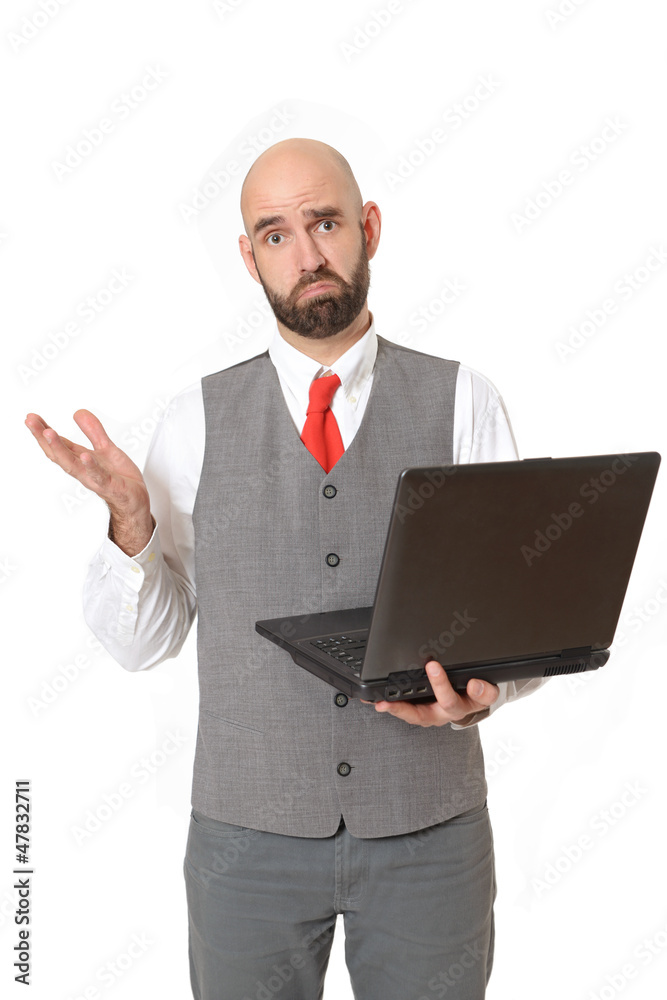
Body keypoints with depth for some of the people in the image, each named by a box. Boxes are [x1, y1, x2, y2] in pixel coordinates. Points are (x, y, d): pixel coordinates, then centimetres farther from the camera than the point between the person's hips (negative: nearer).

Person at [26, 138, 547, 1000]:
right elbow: (142, 642, 0)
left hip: (428, 829, 0)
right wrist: (130, 518, -17)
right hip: (249, 832, 1)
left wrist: (481, 690, -23)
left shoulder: (461, 402, -3)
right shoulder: (197, 420, -1)